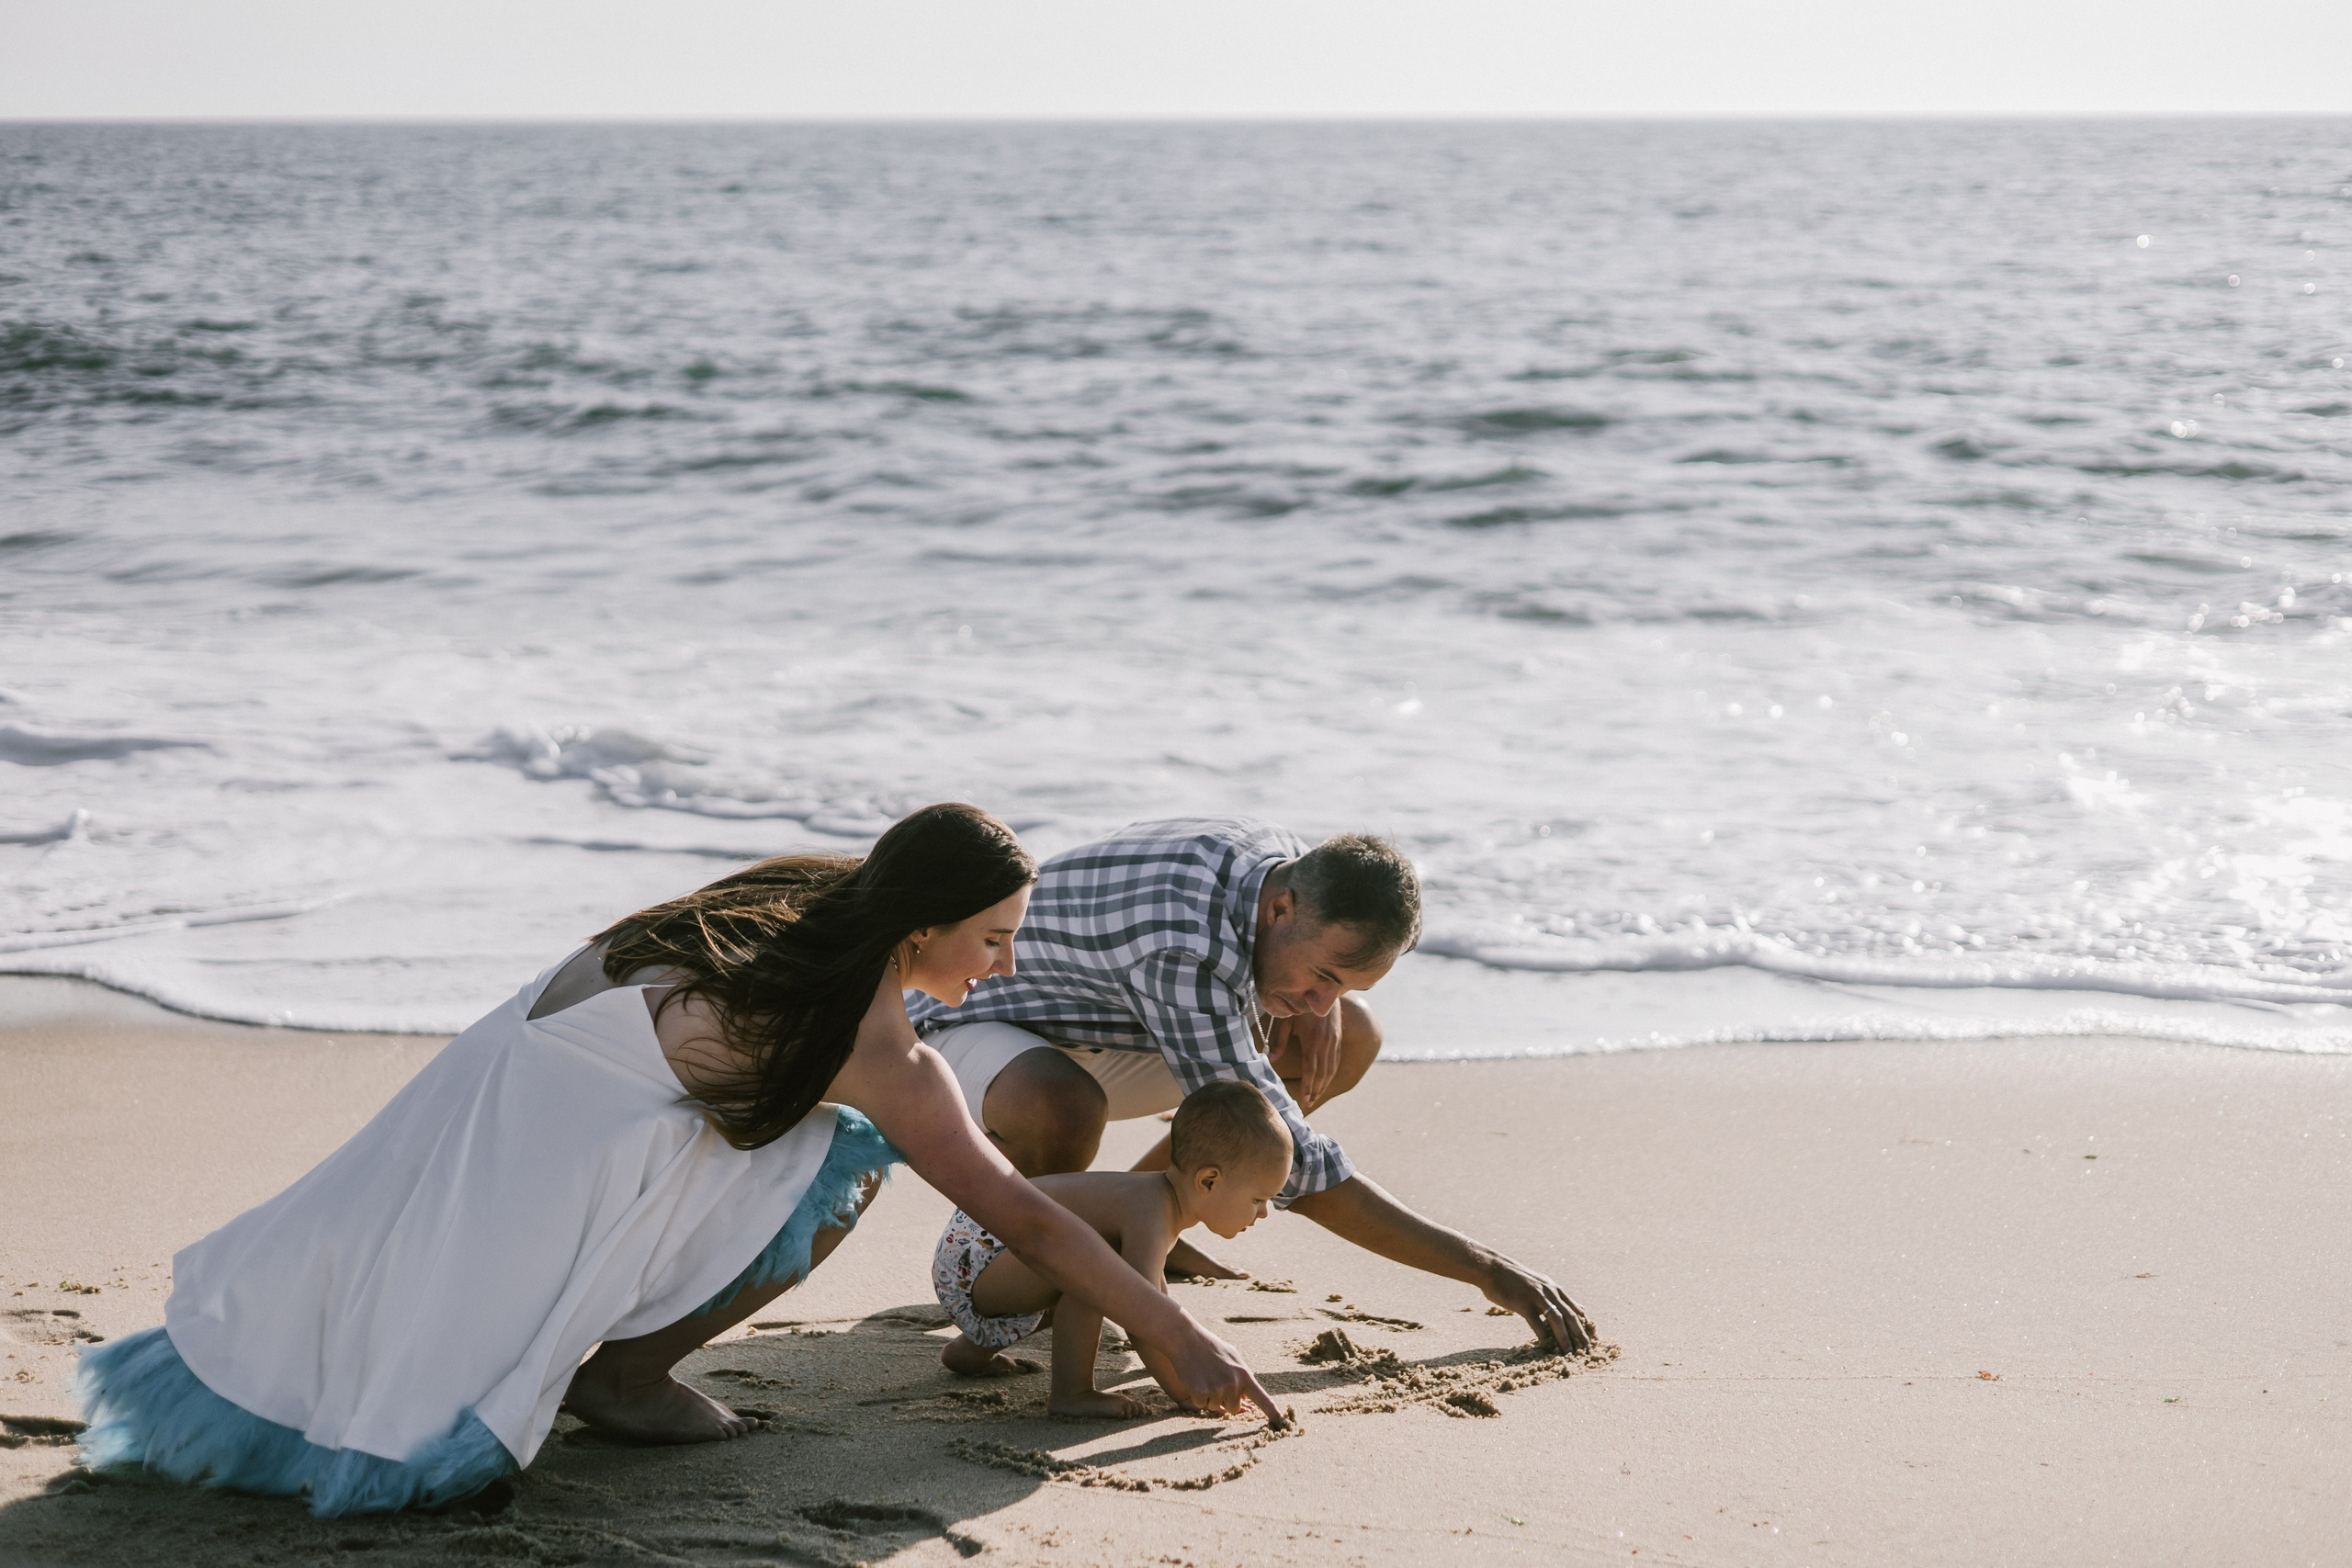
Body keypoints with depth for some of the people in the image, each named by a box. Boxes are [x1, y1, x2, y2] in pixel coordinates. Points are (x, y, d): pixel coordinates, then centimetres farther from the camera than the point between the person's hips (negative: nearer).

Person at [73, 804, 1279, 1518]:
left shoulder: (815, 894, 8)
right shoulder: (878, 1052, -12)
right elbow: (1022, 1219, -6)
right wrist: (1175, 1339, 3)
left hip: (492, 1092, 8)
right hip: (553, 1164, -8)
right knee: (848, 1163, -7)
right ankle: (627, 1377, -2)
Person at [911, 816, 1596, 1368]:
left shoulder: (1286, 858, -12)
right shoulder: (1181, 957, -39)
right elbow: (1288, 1164, -35)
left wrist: (1323, 1007, -12)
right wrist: (1482, 1267, -33)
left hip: (1092, 1042, 8)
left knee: (1354, 1040, 0)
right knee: (1059, 1112, -45)